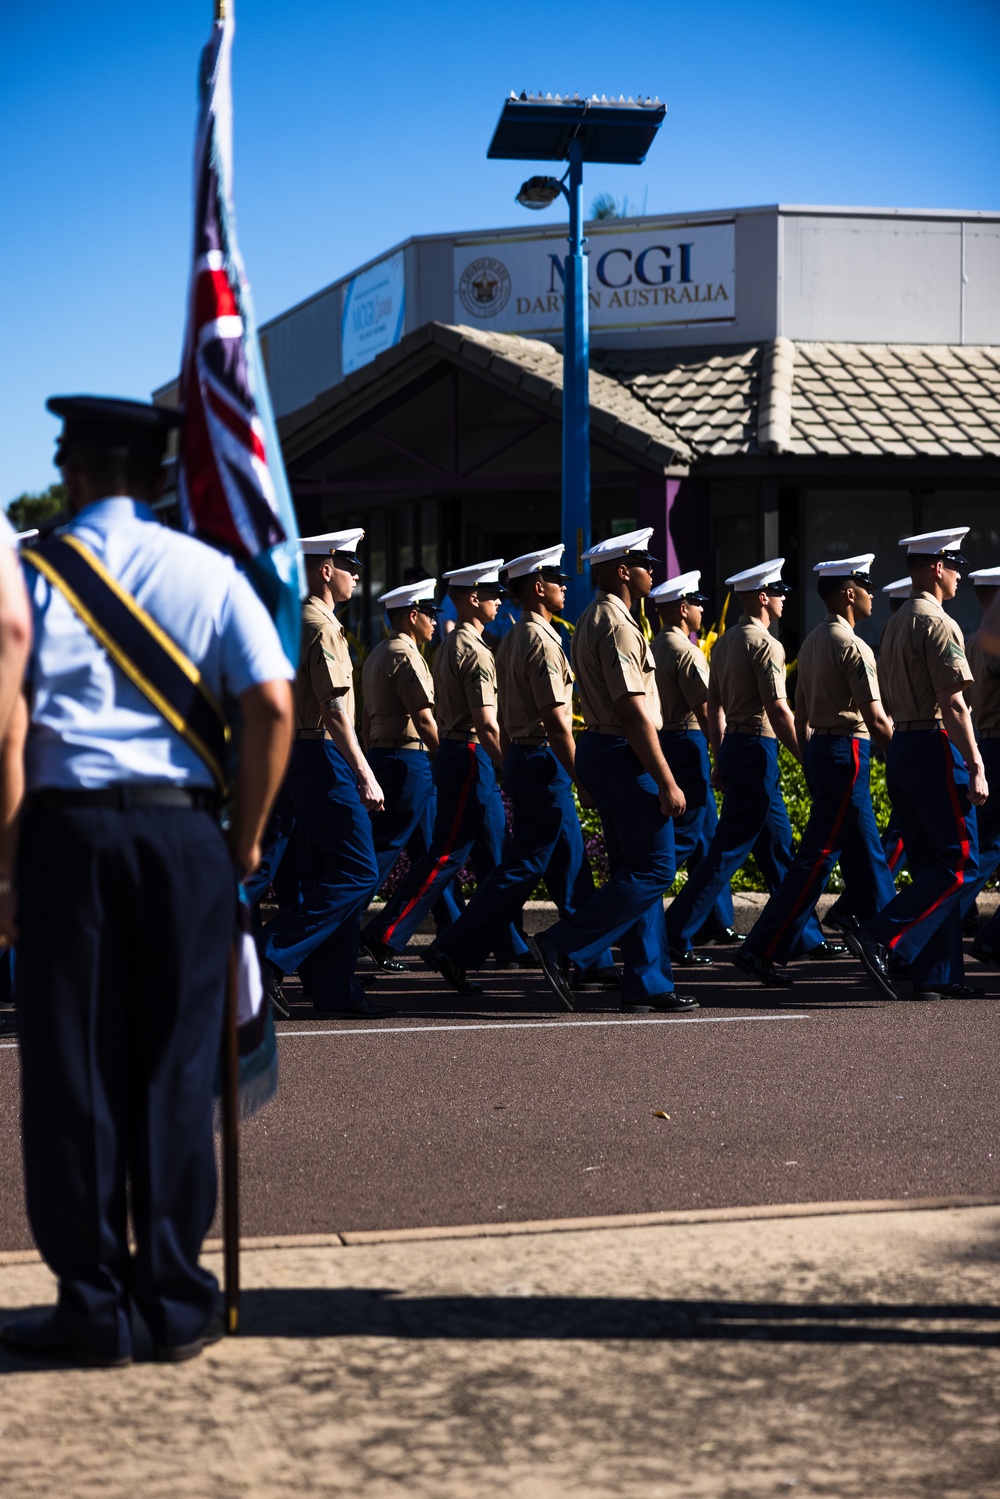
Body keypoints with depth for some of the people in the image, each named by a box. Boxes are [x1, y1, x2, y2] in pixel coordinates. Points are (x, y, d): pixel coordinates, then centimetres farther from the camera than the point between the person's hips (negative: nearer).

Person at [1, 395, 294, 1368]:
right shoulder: (208, 574, 5)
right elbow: (272, 707, -5)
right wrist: (247, 837, 3)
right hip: (182, 830, 1)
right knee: (174, 1066, 7)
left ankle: (91, 1305, 7)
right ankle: (178, 1303, 10)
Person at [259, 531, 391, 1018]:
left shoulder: (296, 622, 17)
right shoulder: (323, 627, -14)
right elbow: (335, 710, -20)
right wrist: (365, 775, -20)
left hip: (300, 755, 10)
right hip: (323, 756, -10)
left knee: (337, 870, 11)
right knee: (358, 873, -9)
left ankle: (335, 987, 12)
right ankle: (272, 957, -12)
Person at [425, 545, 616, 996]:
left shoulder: (512, 640, 15)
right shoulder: (540, 641, -15)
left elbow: (506, 718, 18)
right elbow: (555, 719, -20)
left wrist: (511, 770, 23)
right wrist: (582, 780, -17)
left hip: (520, 759, 10)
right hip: (544, 761, -10)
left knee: (571, 869, 11)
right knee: (523, 868, -7)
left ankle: (594, 963, 14)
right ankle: (455, 949, -6)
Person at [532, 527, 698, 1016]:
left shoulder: (592, 620, 16)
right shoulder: (617, 624, -16)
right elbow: (633, 711, -22)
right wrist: (667, 781, -20)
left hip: (599, 751, 11)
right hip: (623, 755, -11)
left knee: (635, 870, 11)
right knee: (652, 870, -7)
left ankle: (648, 984, 13)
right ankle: (563, 946, -9)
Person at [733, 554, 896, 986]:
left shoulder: (812, 642, 13)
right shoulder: (852, 646, -15)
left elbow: (800, 715, 18)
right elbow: (876, 720, -18)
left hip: (820, 751, 10)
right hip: (847, 753, -10)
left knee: (866, 854, 15)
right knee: (816, 857, -8)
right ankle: (763, 950, -9)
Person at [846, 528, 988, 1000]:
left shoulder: (894, 625, 16)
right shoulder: (938, 624, -13)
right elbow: (952, 703, -19)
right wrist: (975, 768, -19)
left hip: (901, 749, 9)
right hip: (936, 749, -9)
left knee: (931, 866, 11)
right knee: (960, 862, -6)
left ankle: (937, 976, 10)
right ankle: (882, 939, -16)